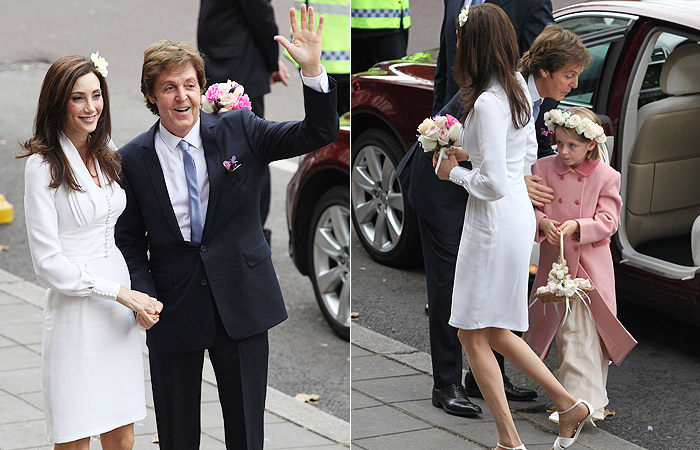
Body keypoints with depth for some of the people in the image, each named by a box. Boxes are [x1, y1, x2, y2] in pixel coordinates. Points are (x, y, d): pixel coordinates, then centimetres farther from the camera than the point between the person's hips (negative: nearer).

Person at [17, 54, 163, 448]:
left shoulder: (107, 153, 10)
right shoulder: (44, 165, -10)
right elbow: (48, 263, -13)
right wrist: (121, 293, -15)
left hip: (121, 313, 6)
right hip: (75, 314, -6)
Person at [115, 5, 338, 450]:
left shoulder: (238, 130, -2)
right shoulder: (133, 159, -3)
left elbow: (319, 134, -8)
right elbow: (130, 239, 5)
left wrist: (313, 68, -23)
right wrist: (144, 295, -12)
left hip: (241, 302, 0)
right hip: (174, 309, 0)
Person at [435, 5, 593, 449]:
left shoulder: (487, 103, -23)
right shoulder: (518, 87, 6)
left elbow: (494, 184, -24)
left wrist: (456, 173, -7)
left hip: (495, 222, -9)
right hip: (519, 212, 9)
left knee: (474, 333, 2)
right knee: (494, 333, 18)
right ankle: (569, 404, 20)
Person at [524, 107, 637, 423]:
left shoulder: (606, 177, -5)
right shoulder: (544, 168, 2)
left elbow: (608, 221, -7)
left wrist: (577, 226, -23)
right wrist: (542, 222, -20)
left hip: (590, 264, -3)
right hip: (554, 261, 3)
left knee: (581, 332, -9)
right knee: (560, 327, 8)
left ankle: (582, 401, -10)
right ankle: (568, 392, 22)